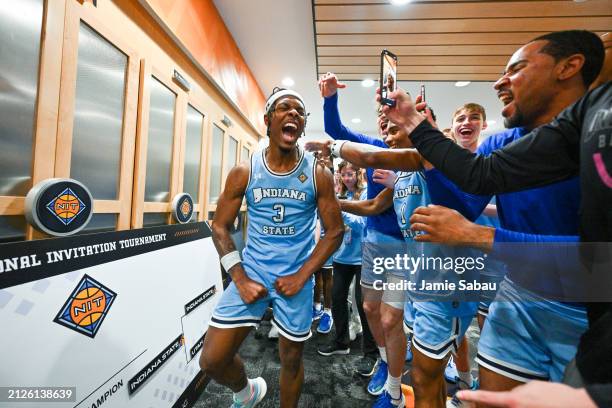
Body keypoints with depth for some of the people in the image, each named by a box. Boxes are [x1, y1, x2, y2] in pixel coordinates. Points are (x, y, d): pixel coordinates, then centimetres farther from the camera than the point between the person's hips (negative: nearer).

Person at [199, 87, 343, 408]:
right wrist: (240, 278, -9)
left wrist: (301, 276, -10)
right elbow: (220, 227, 1)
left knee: (291, 359, 16)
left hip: (296, 277, 0)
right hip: (252, 272, 1)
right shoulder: (244, 171, -4)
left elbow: (335, 231, -2)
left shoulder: (318, 174, -6)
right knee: (212, 361, 3)